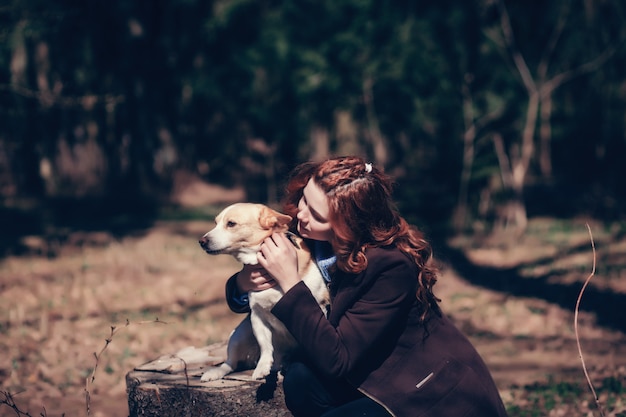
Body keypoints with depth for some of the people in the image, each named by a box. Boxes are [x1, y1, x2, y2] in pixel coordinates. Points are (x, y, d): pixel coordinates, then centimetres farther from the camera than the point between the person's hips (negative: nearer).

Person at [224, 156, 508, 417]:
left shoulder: (392, 266, -28)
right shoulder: (306, 238, -8)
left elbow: (337, 360, -30)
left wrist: (290, 281, -30)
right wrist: (245, 283, -17)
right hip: (383, 373, 7)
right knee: (300, 379, -20)